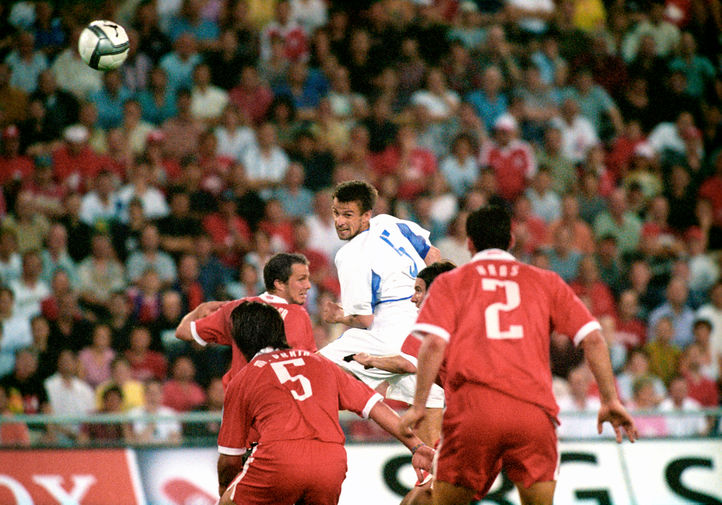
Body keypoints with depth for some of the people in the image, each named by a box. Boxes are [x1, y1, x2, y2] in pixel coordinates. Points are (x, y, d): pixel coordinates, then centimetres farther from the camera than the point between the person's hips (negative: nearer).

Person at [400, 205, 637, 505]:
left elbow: (434, 343, -1)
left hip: (472, 408, -1)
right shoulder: (545, 281, 20)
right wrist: (611, 402, 15)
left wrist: (419, 407, 3)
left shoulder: (450, 283, 15)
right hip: (534, 411, 1)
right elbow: (593, 339, 12)